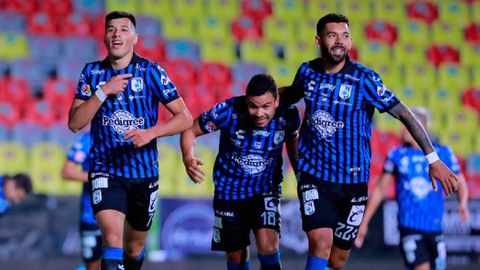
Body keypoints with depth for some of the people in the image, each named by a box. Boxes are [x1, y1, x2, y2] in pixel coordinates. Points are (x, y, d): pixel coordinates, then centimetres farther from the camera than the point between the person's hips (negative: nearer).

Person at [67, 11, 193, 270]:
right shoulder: (92, 72, 2)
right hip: (105, 169, -1)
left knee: (135, 247, 14)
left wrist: (150, 133, -20)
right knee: (112, 238, -22)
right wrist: (103, 92, -16)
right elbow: (74, 123, -5)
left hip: (144, 171, 1)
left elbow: (184, 118, -4)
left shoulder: (151, 72, -3)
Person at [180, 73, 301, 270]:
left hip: (265, 190, 0)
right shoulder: (229, 111, -23)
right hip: (229, 191, 0)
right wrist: (188, 158, -30)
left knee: (268, 246, -23)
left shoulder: (288, 115, -17)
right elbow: (190, 130, -11)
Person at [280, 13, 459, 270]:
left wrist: (433, 160, -17)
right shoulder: (307, 71, -2)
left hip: (353, 180, 0)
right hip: (314, 174, 0)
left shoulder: (364, 79, -12)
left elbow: (405, 115, -12)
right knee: (321, 243, -20)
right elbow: (291, 95, 24)